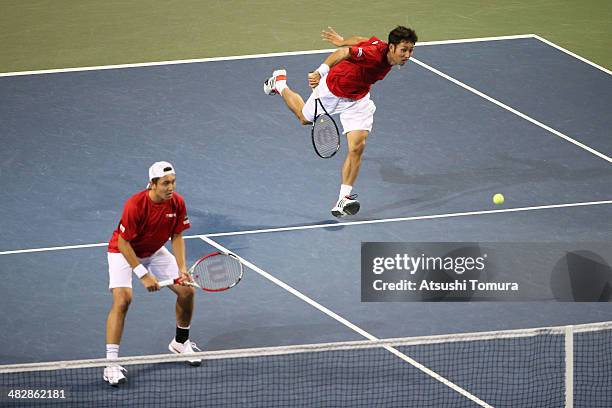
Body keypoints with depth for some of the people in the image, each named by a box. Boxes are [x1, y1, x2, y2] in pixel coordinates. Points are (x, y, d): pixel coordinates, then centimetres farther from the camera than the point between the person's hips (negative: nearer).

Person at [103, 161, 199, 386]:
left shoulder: (177, 203, -17)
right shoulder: (135, 205, -34)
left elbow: (177, 237, -5)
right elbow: (123, 243, -28)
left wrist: (182, 270, -17)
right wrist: (143, 275, -29)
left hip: (155, 252, 6)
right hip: (123, 251, -6)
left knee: (187, 291, 2)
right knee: (122, 299, -26)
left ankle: (181, 341, 29)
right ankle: (111, 363, -25)